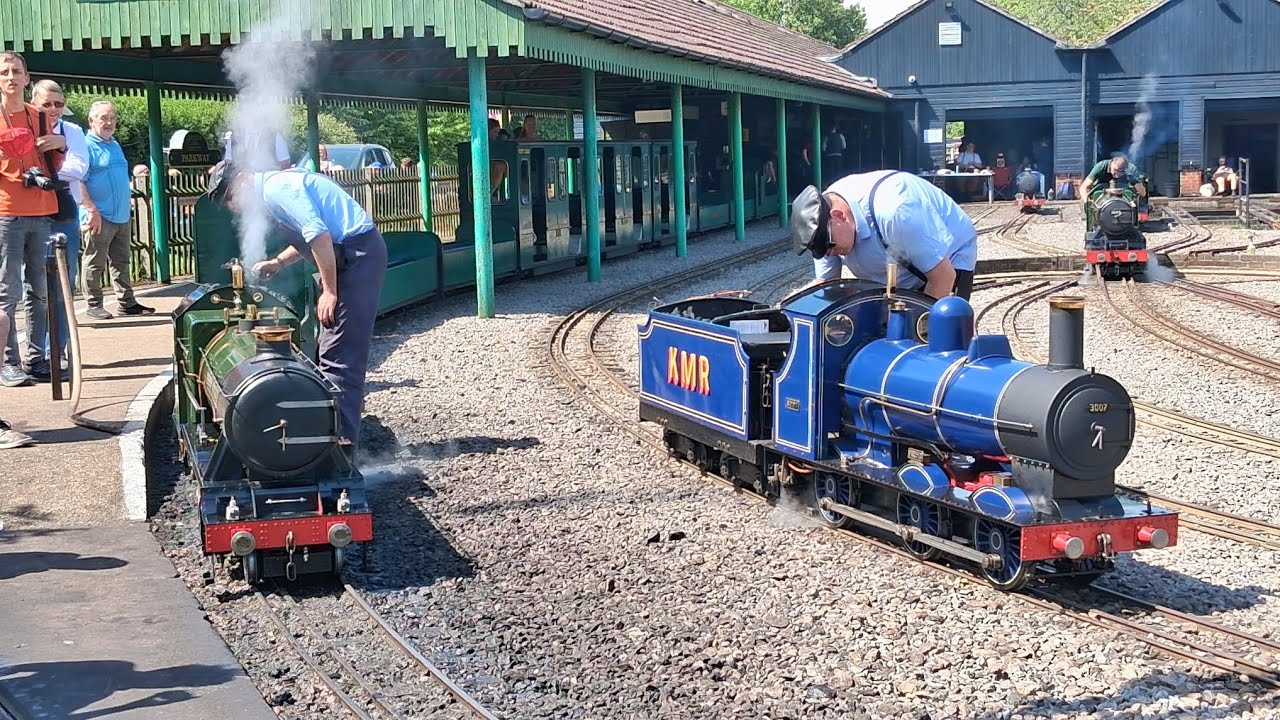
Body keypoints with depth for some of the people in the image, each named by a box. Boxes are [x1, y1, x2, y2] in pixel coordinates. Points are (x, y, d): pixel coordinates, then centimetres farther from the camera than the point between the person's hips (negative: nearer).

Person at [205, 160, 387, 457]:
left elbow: (319, 234, -22)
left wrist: (330, 291, -19)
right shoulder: (276, 187, 21)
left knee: (339, 357, -11)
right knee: (339, 352, 16)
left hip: (357, 254, -11)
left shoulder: (276, 188, -12)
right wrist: (277, 263, 25)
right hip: (352, 254, 11)